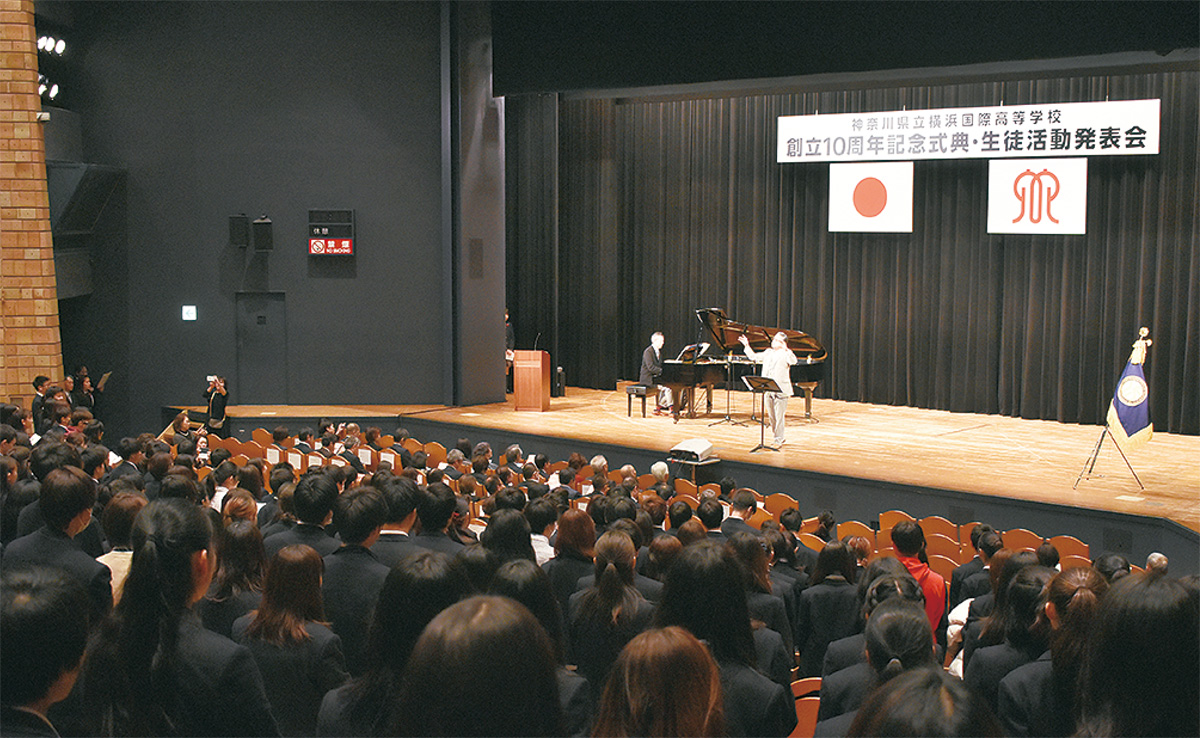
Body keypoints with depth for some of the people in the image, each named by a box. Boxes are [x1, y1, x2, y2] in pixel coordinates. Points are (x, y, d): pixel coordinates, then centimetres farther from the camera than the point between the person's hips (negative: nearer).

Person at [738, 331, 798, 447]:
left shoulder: (785, 353, -4)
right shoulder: (768, 352, 18)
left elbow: (793, 361, -24)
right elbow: (754, 357, 29)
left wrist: (786, 349, -38)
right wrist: (747, 346, 23)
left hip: (780, 390, -7)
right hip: (768, 390, 7)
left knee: (779, 416, -6)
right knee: (771, 416, 12)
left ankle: (779, 439, 2)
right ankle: (780, 437, 24)